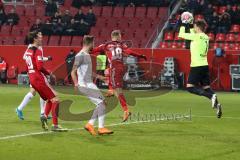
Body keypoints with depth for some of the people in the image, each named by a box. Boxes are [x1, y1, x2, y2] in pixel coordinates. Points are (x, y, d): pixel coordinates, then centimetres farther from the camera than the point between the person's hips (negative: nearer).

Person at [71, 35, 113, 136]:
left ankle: (90, 124, 13)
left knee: (101, 104, 10)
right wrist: (76, 83, -24)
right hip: (85, 85, -10)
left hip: (90, 84, 10)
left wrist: (97, 76, 37)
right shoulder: (80, 56, -12)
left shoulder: (87, 55, 17)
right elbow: (73, 71, -14)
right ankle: (101, 128, -9)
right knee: (101, 103, -12)